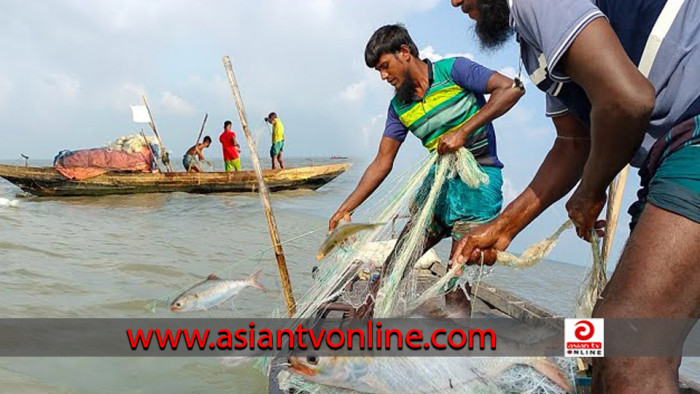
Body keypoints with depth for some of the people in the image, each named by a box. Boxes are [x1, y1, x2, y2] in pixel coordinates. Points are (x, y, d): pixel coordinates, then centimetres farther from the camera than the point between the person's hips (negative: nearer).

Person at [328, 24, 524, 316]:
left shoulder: (452, 70, -5)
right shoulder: (399, 106, 10)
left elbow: (511, 88, -15)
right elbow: (382, 163, 8)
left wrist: (463, 131, -21)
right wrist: (346, 209, 2)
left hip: (478, 177, -6)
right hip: (440, 180, 6)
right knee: (394, 265, 3)